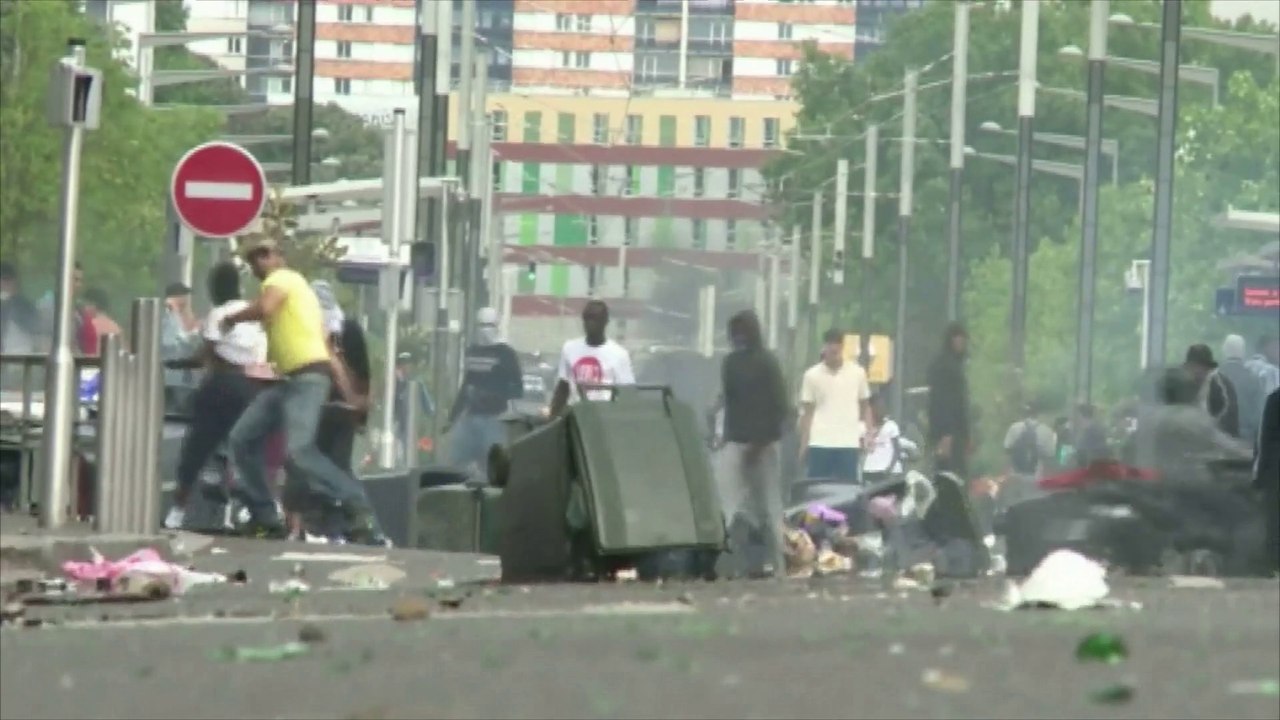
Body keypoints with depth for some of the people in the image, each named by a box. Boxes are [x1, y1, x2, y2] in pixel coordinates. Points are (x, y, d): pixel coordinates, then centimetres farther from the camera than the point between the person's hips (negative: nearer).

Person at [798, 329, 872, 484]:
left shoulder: (858, 373, 4)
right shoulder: (812, 375, 2)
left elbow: (864, 407, 12)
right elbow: (806, 413, 6)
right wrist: (804, 445, 1)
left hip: (849, 443, 0)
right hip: (819, 443, 0)